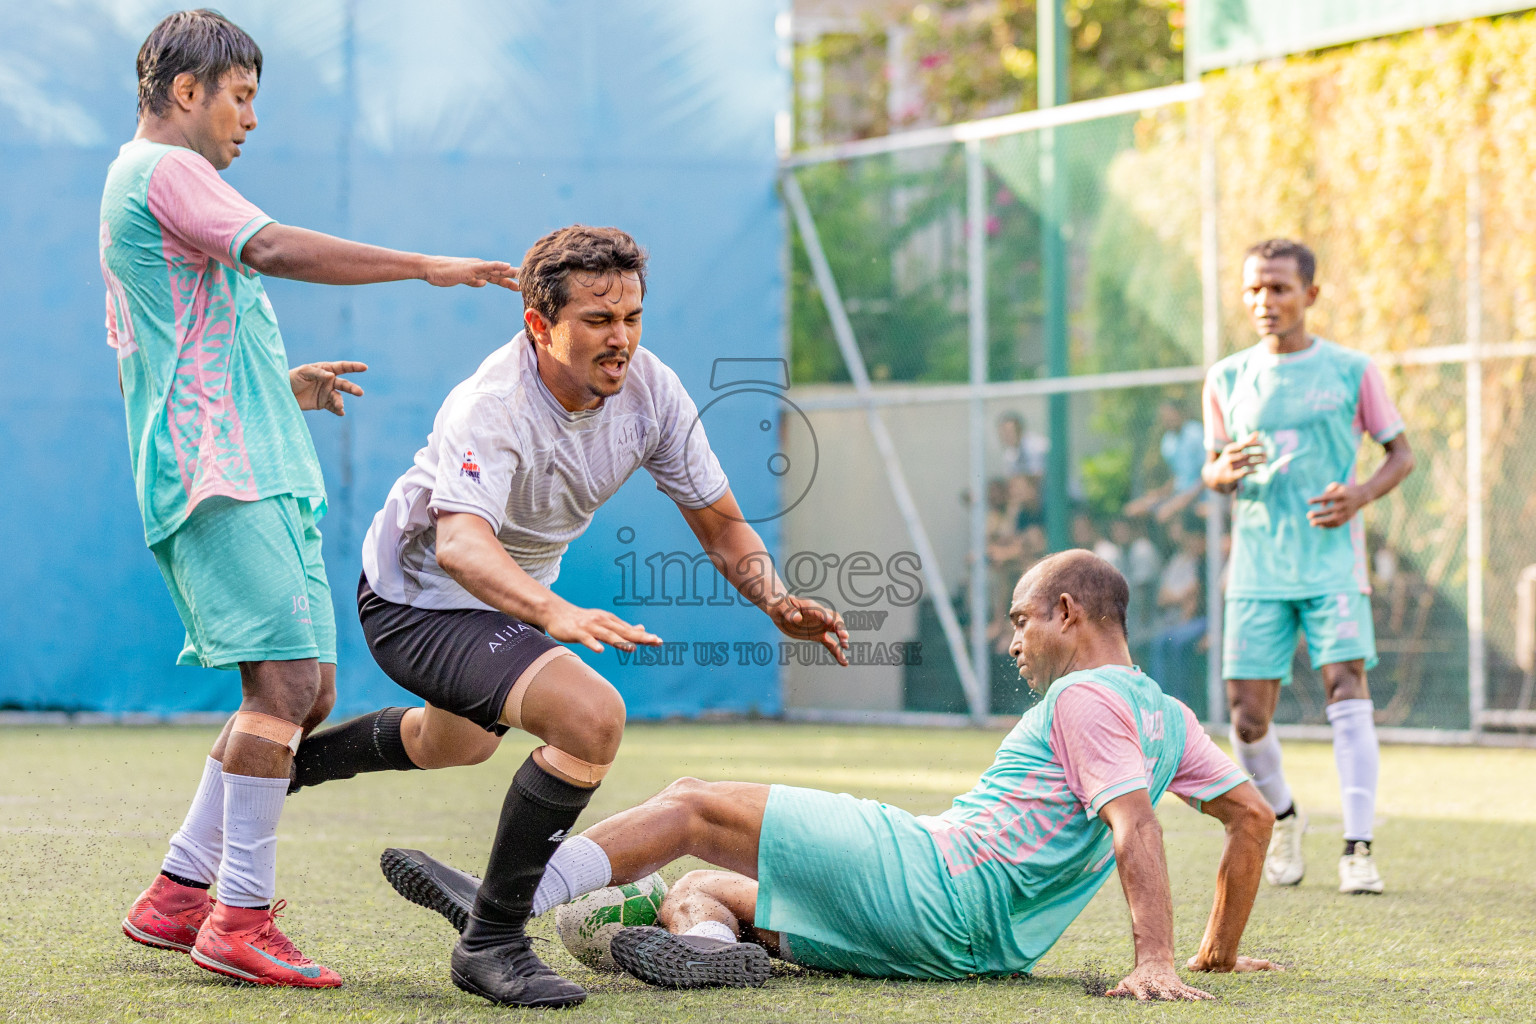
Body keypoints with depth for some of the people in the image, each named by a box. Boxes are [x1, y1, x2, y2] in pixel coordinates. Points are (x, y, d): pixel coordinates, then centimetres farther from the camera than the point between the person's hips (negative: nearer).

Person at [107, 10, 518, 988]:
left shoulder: (144, 186, 27)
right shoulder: (162, 170, -5)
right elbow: (274, 248, -21)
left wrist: (284, 385, 27)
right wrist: (427, 266, -20)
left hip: (261, 470, 11)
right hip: (215, 469, -11)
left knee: (307, 689, 7)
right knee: (285, 676, -18)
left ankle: (176, 896, 10)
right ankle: (241, 917, -16)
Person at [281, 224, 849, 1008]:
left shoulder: (649, 389, -15)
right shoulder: (490, 409, -35)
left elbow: (719, 523, -6)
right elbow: (461, 541, -51)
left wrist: (777, 601, -25)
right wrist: (555, 614, -69)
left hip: (507, 595, 8)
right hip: (417, 602, -8)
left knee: (458, 743, 35)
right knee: (592, 717, -30)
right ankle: (492, 942, -17)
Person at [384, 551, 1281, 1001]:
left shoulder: (1083, 697, -8)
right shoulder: (1168, 716, 19)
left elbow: (1135, 822, -21)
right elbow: (1254, 814, 21)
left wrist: (1156, 960, -31)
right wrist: (1222, 951, 24)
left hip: (928, 878, -9)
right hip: (989, 945, 9)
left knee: (690, 807, -3)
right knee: (700, 889, 14)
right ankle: (710, 944, -21)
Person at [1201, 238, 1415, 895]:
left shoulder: (1351, 371, 2)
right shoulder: (1227, 380, 8)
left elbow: (1401, 453, 9)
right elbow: (1212, 469, 16)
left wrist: (1360, 495, -11)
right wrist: (1225, 471, -9)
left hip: (1333, 562, -2)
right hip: (1257, 567, 2)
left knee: (1346, 683, -18)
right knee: (1248, 717, -2)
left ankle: (1358, 849, -17)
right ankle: (1283, 817, 26)